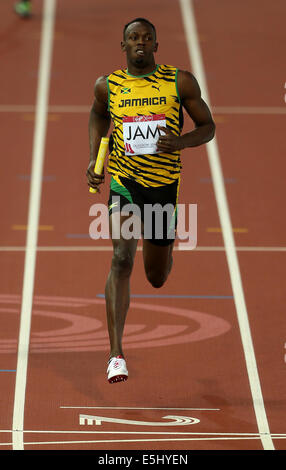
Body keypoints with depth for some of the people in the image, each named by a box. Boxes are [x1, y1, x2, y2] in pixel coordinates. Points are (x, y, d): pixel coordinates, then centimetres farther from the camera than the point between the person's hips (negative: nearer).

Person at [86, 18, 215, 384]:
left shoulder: (180, 82, -3)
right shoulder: (108, 86, 1)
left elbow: (208, 127, 4)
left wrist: (180, 142, -17)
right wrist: (94, 158, 10)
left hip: (164, 184, 1)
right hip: (123, 182, -1)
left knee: (157, 278, 15)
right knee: (121, 259, -23)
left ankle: (161, 251, 58)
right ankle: (116, 354, -27)